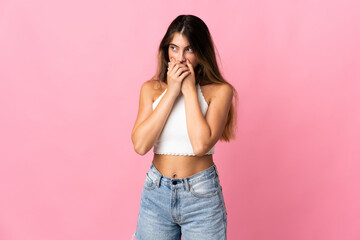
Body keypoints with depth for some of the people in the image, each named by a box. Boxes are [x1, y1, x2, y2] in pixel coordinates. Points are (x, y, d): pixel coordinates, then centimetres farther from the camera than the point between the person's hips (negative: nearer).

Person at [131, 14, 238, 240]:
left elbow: (201, 145, -21)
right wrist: (172, 91, -13)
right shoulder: (152, 89, 1)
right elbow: (140, 144, -12)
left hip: (201, 196, -2)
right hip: (156, 192, 3)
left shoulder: (219, 91, -7)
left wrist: (189, 89, -14)